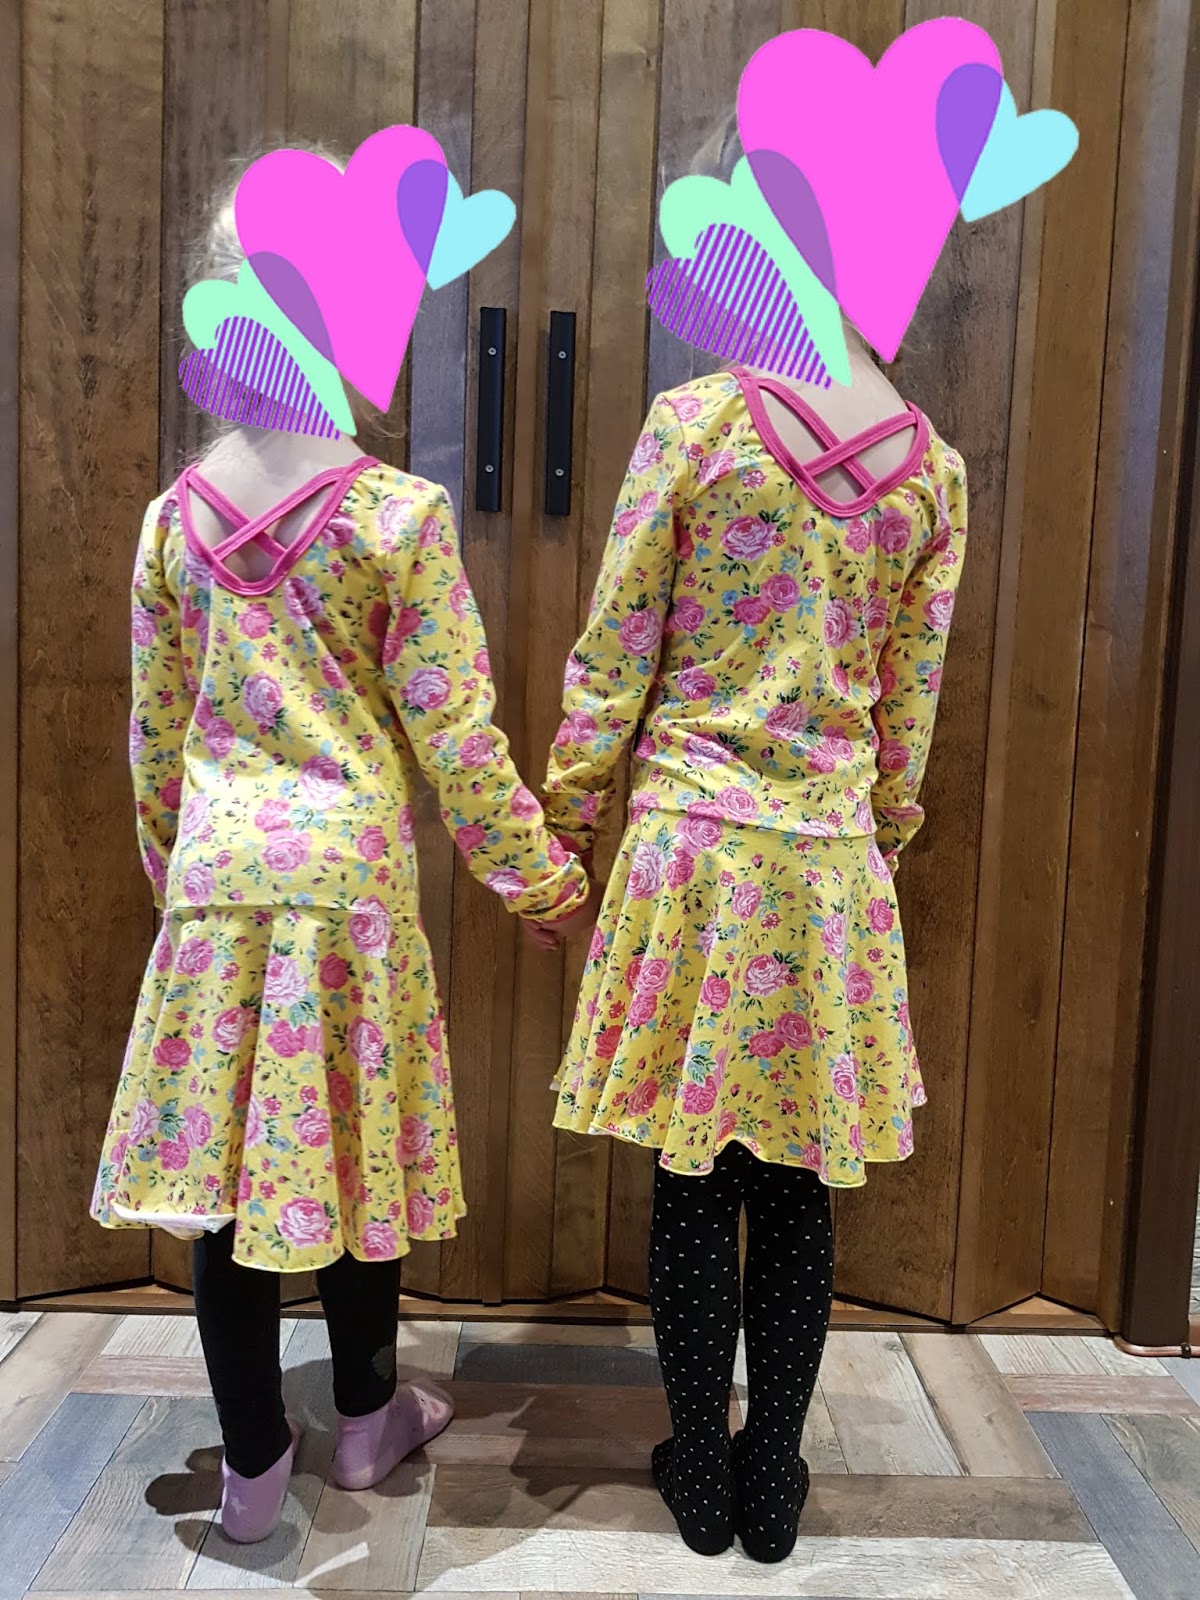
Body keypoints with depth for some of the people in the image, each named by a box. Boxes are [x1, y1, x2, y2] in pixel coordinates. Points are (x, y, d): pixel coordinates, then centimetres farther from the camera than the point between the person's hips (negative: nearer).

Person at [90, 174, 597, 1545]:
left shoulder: (175, 517, 4)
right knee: (349, 1143, 14)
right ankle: (367, 1418, 36)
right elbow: (455, 736, -9)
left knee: (221, 1161, 11)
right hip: (351, 868, -3)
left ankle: (252, 1465, 26)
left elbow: (156, 731, 10)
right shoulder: (400, 515, -9)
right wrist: (545, 882, 2)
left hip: (215, 873, 3)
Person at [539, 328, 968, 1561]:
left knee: (693, 1181, 10)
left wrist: (567, 817, 5)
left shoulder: (696, 418, -6)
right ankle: (773, 1482, 30)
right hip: (834, 861, 3)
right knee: (796, 1191, 14)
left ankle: (702, 1477, 27)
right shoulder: (935, 468, 4)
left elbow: (613, 654, -5)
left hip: (691, 842, -2)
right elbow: (910, 705, 9)